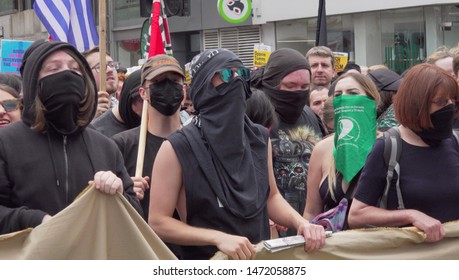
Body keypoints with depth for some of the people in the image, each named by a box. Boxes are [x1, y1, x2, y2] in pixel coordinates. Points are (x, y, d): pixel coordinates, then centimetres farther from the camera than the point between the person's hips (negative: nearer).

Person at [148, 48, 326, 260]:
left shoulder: (260, 139, 3)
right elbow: (158, 223, -11)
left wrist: (300, 223, -3)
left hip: (262, 260, 4)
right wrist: (218, 237, -20)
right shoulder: (177, 148, -11)